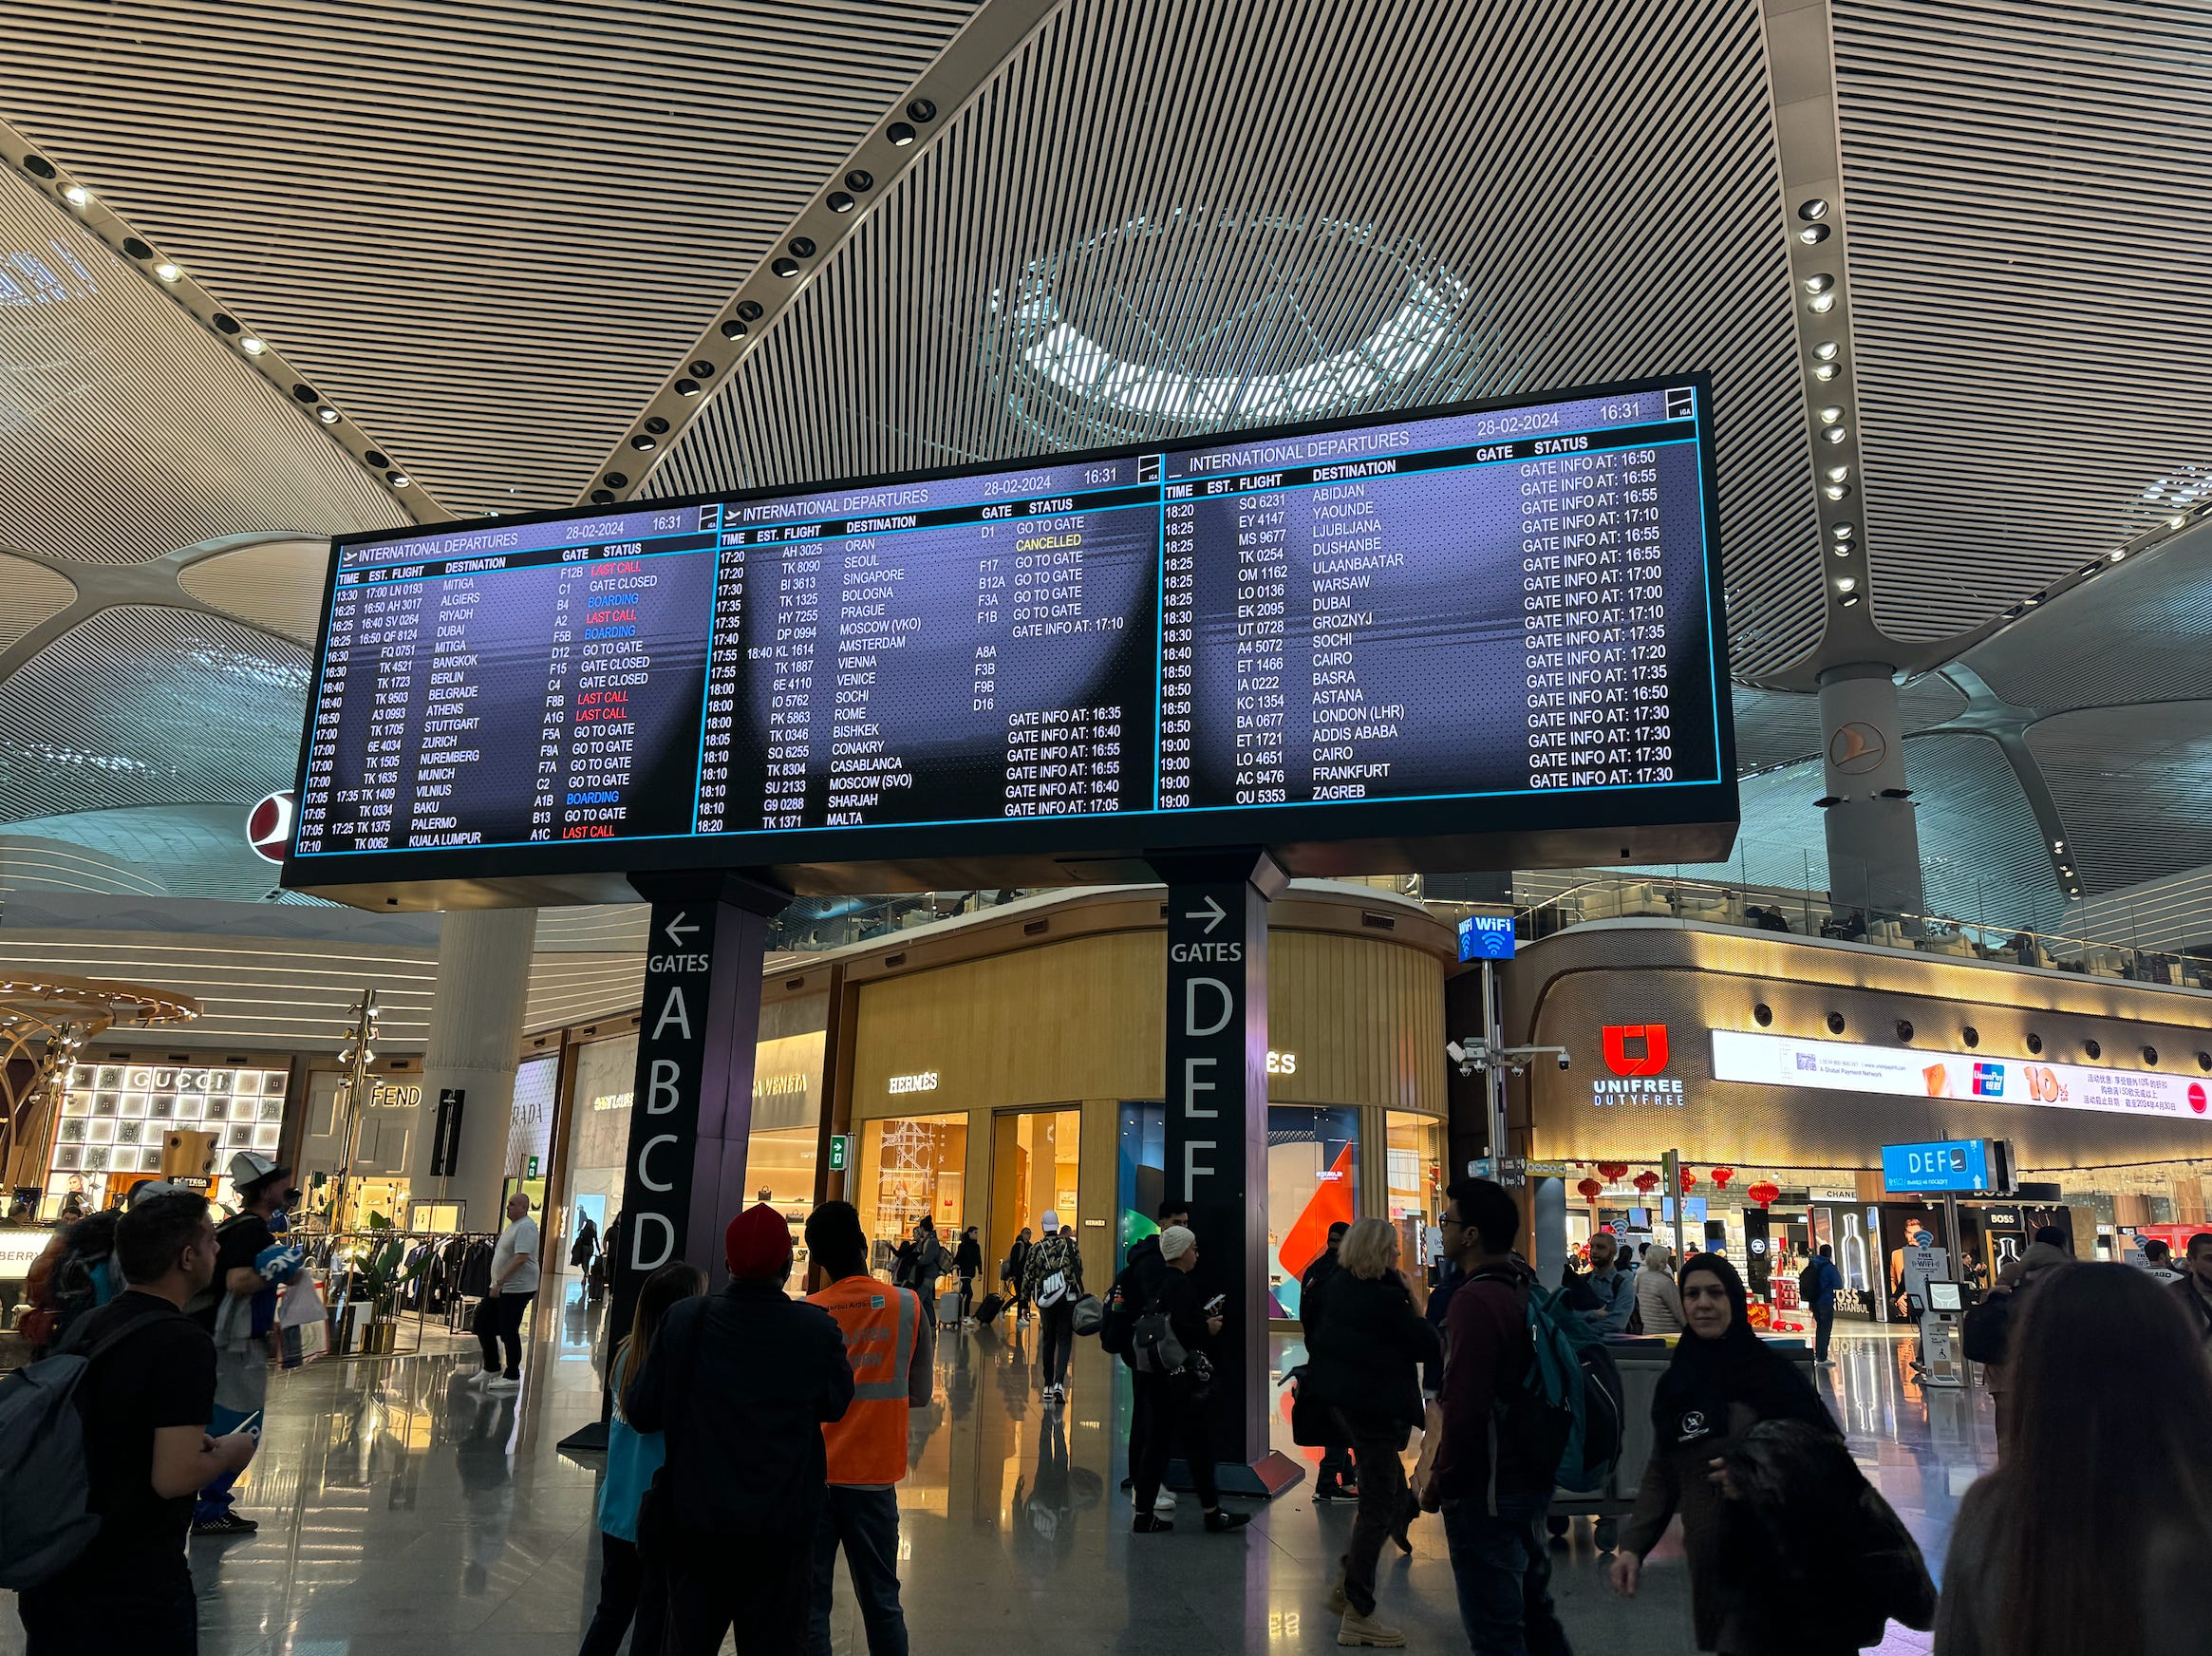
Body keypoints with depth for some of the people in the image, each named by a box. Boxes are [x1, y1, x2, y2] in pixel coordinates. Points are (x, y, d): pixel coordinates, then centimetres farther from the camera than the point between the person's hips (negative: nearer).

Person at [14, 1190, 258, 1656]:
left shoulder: (86, 1326, 3)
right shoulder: (183, 1343, -23)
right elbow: (174, 1478, -26)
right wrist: (226, 1455, -7)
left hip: (52, 1571, 7)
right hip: (134, 1585, -7)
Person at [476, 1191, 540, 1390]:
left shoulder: (526, 1227, -17)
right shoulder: (513, 1226, 16)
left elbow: (521, 1258, -26)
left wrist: (499, 1282, -26)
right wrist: (497, 1283, 20)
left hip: (516, 1289, -10)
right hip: (500, 1287, 10)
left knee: (509, 1332, -5)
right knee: (483, 1323, 13)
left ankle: (512, 1377, 4)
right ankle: (492, 1368, 24)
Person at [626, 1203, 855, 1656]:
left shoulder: (685, 1321, -14)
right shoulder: (818, 1329, -15)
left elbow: (640, 1413, -7)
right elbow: (836, 1405, 1)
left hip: (696, 1521, 1)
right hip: (783, 1527, -1)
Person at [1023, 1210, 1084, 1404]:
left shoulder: (1036, 1249, -3)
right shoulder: (1070, 1245, -2)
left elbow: (1027, 1278, -1)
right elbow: (1080, 1270, 5)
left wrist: (1029, 1295, 15)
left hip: (1046, 1301, 1)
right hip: (1068, 1299, -1)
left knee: (1048, 1342, 15)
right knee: (1064, 1341, 1)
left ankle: (1048, 1385, 19)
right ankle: (1059, 1382, -18)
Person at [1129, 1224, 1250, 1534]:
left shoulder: (1161, 1283, 12)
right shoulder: (1181, 1284, -16)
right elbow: (1178, 1329, -26)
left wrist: (1202, 1317, 13)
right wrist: (1208, 1328, -10)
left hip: (1154, 1375, 9)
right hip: (1181, 1377, -9)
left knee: (1156, 1442, 11)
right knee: (1198, 1444, 5)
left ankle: (1144, 1515, 14)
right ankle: (1212, 1513, 17)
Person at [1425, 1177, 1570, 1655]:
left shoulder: (1476, 1299, -23)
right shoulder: (1526, 1287, 6)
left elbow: (1464, 1409, -27)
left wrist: (1442, 1482, -13)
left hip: (1488, 1488, -9)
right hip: (1532, 1477, 9)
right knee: (1533, 1609, 23)